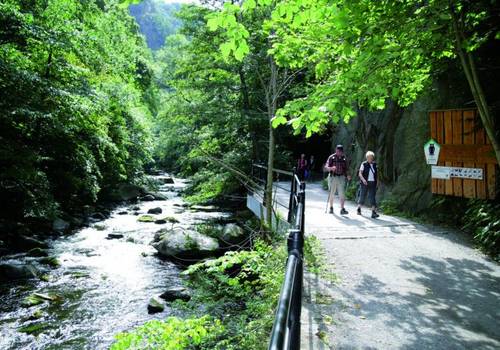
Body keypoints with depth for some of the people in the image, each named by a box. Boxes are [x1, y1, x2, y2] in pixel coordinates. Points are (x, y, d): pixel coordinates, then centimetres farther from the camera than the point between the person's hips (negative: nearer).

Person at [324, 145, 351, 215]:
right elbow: (326, 167, -6)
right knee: (331, 194, 7)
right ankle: (331, 208, 22)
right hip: (333, 177, -1)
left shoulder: (344, 158, 8)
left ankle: (342, 209, -10)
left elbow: (346, 169, 14)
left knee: (342, 193, -9)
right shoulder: (331, 157, -1)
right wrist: (331, 168, -27)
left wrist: (348, 175, -5)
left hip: (341, 177, 2)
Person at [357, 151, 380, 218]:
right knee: (362, 196, 6)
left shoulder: (374, 164, 9)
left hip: (372, 183, 2)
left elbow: (377, 173, 16)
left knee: (372, 196, -7)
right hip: (365, 183, -2)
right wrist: (363, 179, -26)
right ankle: (359, 208, 30)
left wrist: (377, 181, 4)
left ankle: (374, 212, -13)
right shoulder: (364, 164, -4)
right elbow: (360, 173, -9)